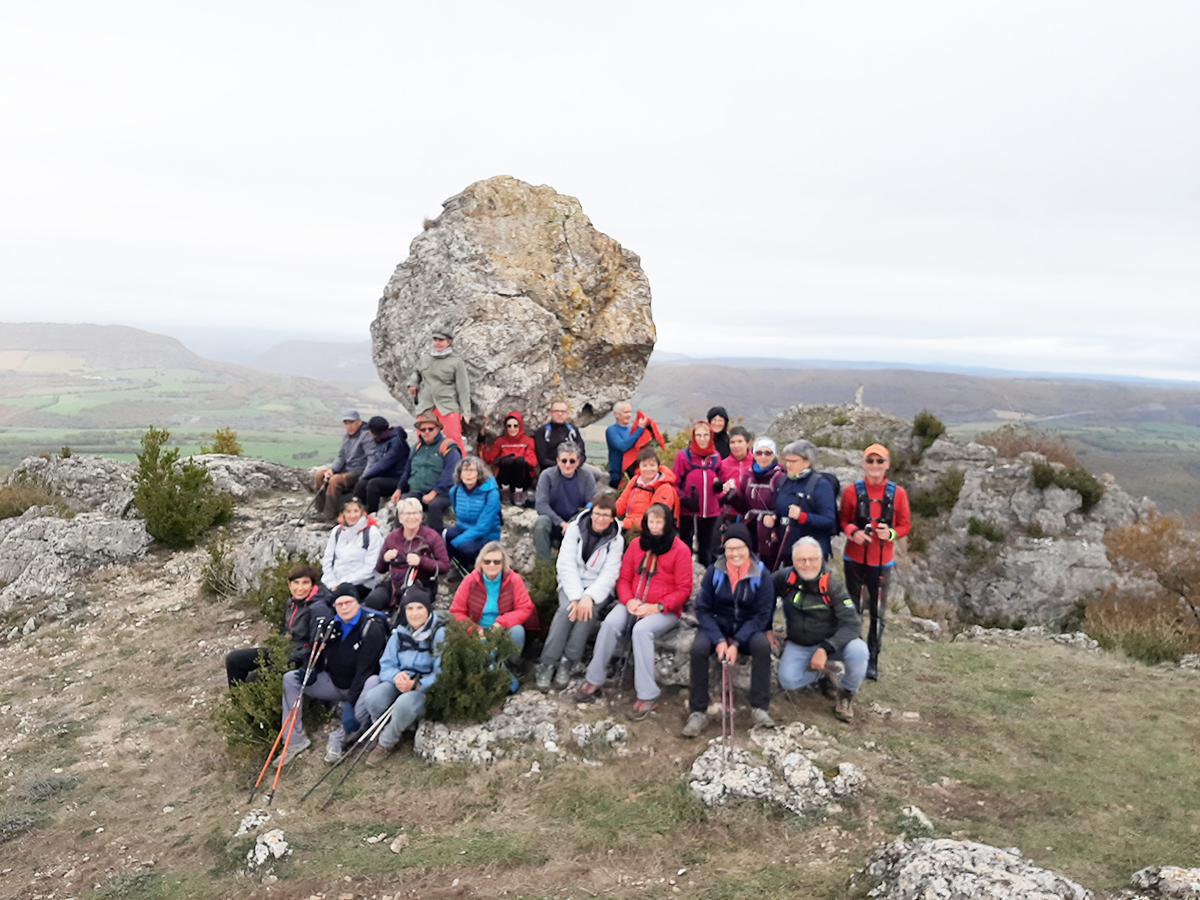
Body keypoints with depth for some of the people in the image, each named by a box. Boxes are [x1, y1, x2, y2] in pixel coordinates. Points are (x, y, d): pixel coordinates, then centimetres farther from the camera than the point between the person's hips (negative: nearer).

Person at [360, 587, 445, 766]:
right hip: (400, 682, 4)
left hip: (426, 687, -4)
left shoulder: (439, 633, -12)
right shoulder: (400, 632, 4)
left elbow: (442, 672, -17)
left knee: (404, 704, -36)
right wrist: (396, 676, -19)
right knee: (372, 698, -26)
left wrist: (416, 684, -30)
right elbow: (386, 664, 4)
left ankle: (387, 743, -7)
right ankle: (385, 732, 2)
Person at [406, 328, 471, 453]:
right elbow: (416, 372, 31)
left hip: (448, 407, -4)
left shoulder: (456, 362, -2)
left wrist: (465, 412, -6)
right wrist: (412, 383, 9)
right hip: (425, 407, 5)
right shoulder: (424, 358, 10)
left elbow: (463, 389, -3)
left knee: (455, 441, -14)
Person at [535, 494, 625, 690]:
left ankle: (568, 663, -24)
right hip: (572, 583, 0)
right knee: (567, 608, -30)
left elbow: (609, 575, -10)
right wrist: (576, 596, -23)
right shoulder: (575, 528, -3)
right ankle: (547, 663, -28)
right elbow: (566, 564, -11)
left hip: (599, 588, 0)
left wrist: (589, 596, -27)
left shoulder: (616, 540, -2)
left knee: (589, 610, -31)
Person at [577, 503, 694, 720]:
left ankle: (647, 695, -28)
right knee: (610, 623, -26)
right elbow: (624, 578, 11)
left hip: (665, 610, -4)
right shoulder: (636, 544, 9)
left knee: (641, 630, -34)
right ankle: (594, 681, -14)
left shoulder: (680, 549, -4)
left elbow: (683, 590, -6)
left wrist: (657, 607, -17)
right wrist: (629, 600, -10)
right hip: (634, 605, 4)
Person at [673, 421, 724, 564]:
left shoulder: (715, 458, 6)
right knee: (686, 547, 4)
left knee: (706, 549, 12)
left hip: (710, 512, 4)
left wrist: (719, 486, -5)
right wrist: (683, 499, -18)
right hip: (687, 511, -4)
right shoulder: (683, 456, -6)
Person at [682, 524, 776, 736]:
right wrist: (719, 640, -21)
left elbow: (762, 614, -12)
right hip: (717, 626, 1)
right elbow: (702, 609, -7)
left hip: (748, 629, 0)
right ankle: (698, 711, -17)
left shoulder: (762, 575, -10)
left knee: (762, 645, -32)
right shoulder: (714, 572, -8)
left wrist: (736, 643, -22)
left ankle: (759, 708, -19)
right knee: (698, 648, -29)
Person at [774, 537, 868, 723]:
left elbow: (852, 624, -24)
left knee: (858, 650, -32)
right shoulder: (784, 578, -14)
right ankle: (825, 671, 7)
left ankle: (846, 695, -1)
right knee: (787, 680, -25)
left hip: (830, 642, -1)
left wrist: (826, 648, -33)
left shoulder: (832, 585, -19)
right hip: (797, 645, 2)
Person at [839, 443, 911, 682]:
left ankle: (872, 661, 16)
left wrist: (891, 534, -18)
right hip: (854, 559, 0)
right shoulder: (852, 491, -2)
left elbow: (905, 525, 2)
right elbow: (843, 520, 1)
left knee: (878, 613, 5)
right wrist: (853, 532, -20)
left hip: (882, 561, 0)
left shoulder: (898, 493, -2)